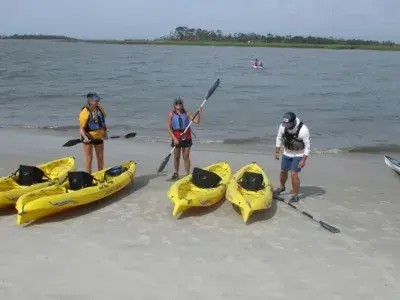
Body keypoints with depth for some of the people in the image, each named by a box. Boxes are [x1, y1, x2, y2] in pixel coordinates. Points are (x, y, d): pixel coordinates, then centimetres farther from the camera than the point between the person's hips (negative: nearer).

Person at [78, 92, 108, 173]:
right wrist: (85, 137, -33)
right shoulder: (84, 112, -20)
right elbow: (81, 128, -18)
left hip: (99, 136, 6)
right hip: (88, 137, -5)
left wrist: (105, 133, 8)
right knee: (89, 158, -1)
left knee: (100, 157, 13)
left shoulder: (100, 108, -3)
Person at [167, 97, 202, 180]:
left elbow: (196, 121, -4)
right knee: (176, 157, 9)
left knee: (186, 157, 3)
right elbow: (168, 127, -7)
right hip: (176, 137, -1)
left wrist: (199, 113, -20)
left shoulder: (186, 113, 1)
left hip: (186, 137, 1)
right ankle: (176, 173, 26)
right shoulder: (171, 114, -4)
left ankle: (188, 174, 10)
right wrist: (174, 138, -14)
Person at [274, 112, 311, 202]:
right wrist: (277, 152, 2)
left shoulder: (303, 130, -30)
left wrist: (303, 160, -22)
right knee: (283, 172, 17)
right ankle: (282, 187, 46)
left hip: (298, 155, -5)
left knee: (294, 174, -11)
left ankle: (295, 195, 6)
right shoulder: (283, 126, -18)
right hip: (287, 153, 5)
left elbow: (308, 146, -21)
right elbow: (279, 138, 0)